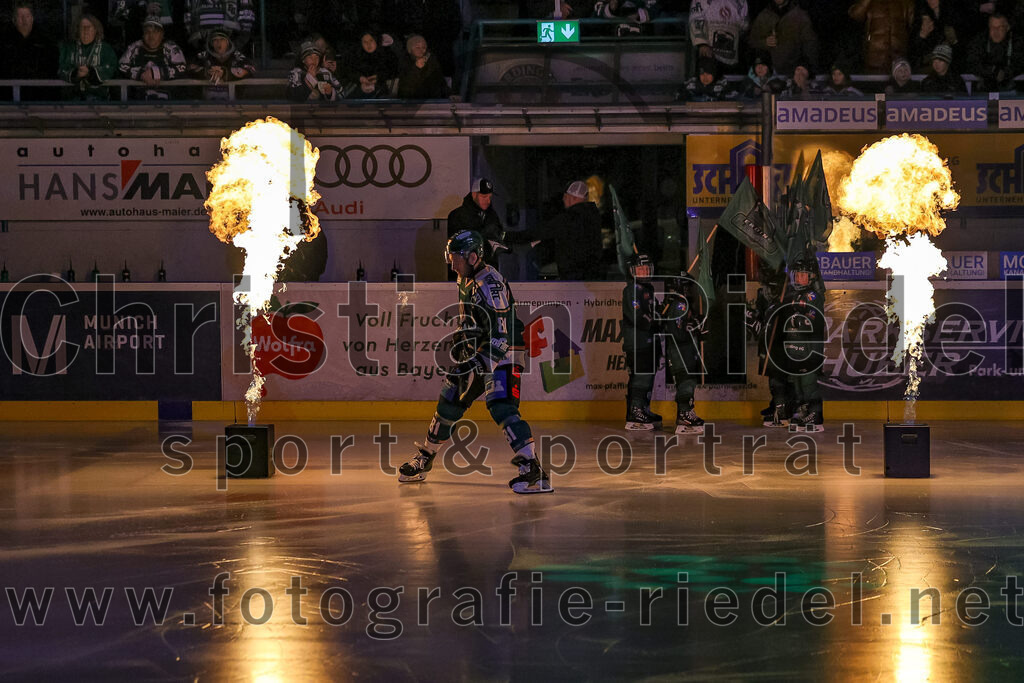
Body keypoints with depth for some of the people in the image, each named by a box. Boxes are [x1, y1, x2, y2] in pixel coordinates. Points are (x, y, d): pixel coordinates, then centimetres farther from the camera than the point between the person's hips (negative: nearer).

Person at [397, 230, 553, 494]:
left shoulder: (490, 286, -25)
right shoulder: (466, 280, 6)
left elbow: (500, 337, -29)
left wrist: (477, 363, -34)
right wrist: (462, 342, 21)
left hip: (502, 356, -9)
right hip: (477, 354, 9)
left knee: (501, 408, -25)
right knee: (448, 404, 16)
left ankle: (534, 472, -31)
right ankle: (423, 460, 35)